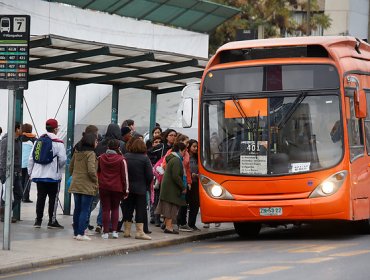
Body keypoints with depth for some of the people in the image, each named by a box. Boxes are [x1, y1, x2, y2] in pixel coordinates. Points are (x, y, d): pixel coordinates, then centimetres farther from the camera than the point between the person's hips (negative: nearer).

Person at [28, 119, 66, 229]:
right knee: (53, 198, 4)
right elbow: (63, 159, -12)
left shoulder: (38, 141, 5)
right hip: (53, 175, -5)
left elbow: (31, 158, 6)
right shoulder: (58, 143, -11)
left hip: (39, 174, 5)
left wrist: (30, 172, 17)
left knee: (40, 197, 10)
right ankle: (52, 221, 5)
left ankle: (38, 220, 10)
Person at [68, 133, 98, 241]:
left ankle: (76, 232, 20)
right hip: (87, 186, -7)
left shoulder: (77, 152, 8)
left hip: (76, 185, 7)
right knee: (85, 210, -2)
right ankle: (81, 234, -5)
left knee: (77, 209, 14)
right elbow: (91, 170, -21)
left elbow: (71, 168, 14)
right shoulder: (90, 154, -14)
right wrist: (96, 180, -6)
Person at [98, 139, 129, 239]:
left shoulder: (101, 158, 3)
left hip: (103, 187, 1)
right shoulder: (121, 159, -7)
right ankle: (114, 231, 5)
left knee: (106, 209, 4)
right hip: (117, 188, -1)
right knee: (115, 209, 13)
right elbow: (125, 175, -4)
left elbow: (97, 172, 15)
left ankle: (105, 232, 2)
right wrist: (126, 190, 2)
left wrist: (97, 184, 28)